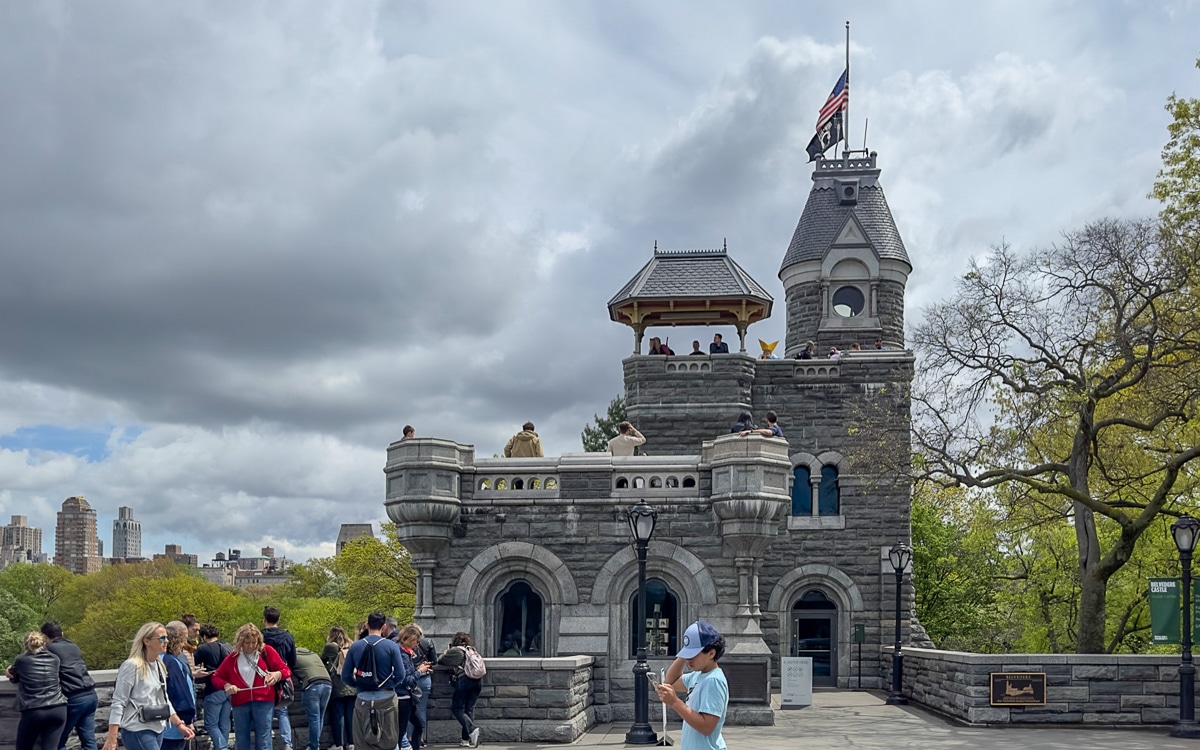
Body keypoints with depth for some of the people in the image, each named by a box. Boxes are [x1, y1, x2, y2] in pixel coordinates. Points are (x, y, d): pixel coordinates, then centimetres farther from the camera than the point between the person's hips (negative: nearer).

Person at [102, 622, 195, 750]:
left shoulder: (159, 666, 12)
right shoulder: (131, 666, -13)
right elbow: (118, 703, -14)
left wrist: (179, 724, 14)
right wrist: (112, 738, -18)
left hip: (157, 731, 9)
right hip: (138, 732, -9)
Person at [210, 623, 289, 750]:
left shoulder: (267, 651, 0)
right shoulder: (232, 658, 6)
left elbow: (286, 670, 3)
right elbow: (216, 677, 13)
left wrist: (278, 674, -20)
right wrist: (226, 685, -8)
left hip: (263, 702, -3)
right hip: (240, 704, 3)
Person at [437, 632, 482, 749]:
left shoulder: (455, 650, 3)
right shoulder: (472, 650, 19)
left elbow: (440, 660, 11)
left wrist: (446, 653, 33)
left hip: (464, 679, -6)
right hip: (478, 681, 6)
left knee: (457, 708, 4)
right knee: (469, 708, 8)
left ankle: (472, 729, -14)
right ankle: (466, 739, 4)